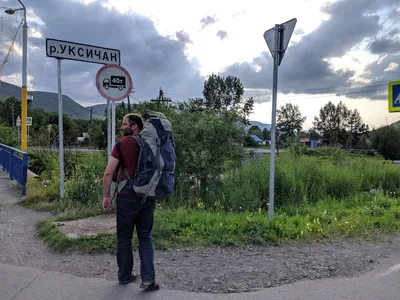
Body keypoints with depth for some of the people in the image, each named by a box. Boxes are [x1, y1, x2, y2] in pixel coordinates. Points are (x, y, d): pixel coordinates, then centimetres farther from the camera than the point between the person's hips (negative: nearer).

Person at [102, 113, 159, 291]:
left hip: (128, 195, -3)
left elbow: (108, 173, -10)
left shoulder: (122, 143, -5)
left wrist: (106, 196, -2)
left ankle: (125, 276, 26)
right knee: (145, 238, 11)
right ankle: (148, 279, 9)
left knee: (124, 238, 13)